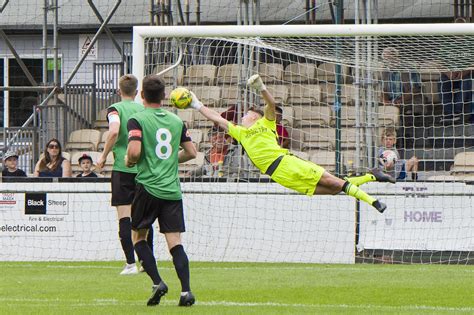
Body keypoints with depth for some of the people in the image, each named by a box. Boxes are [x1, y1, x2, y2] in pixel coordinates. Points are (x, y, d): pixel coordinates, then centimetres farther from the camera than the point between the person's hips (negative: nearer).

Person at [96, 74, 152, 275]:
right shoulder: (144, 110, 9)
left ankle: (131, 263, -8)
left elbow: (114, 131, -20)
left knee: (124, 217, -2)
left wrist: (103, 156, -8)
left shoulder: (115, 109, -2)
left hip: (123, 168, -4)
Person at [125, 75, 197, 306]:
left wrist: (128, 161, 4)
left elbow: (134, 151, -18)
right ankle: (186, 291, -12)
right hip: (172, 190, 4)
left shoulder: (137, 120, -6)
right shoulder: (176, 121, 9)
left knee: (137, 236, 13)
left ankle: (157, 283, -2)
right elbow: (191, 152, 12)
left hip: (147, 187, -3)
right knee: (175, 242, 1)